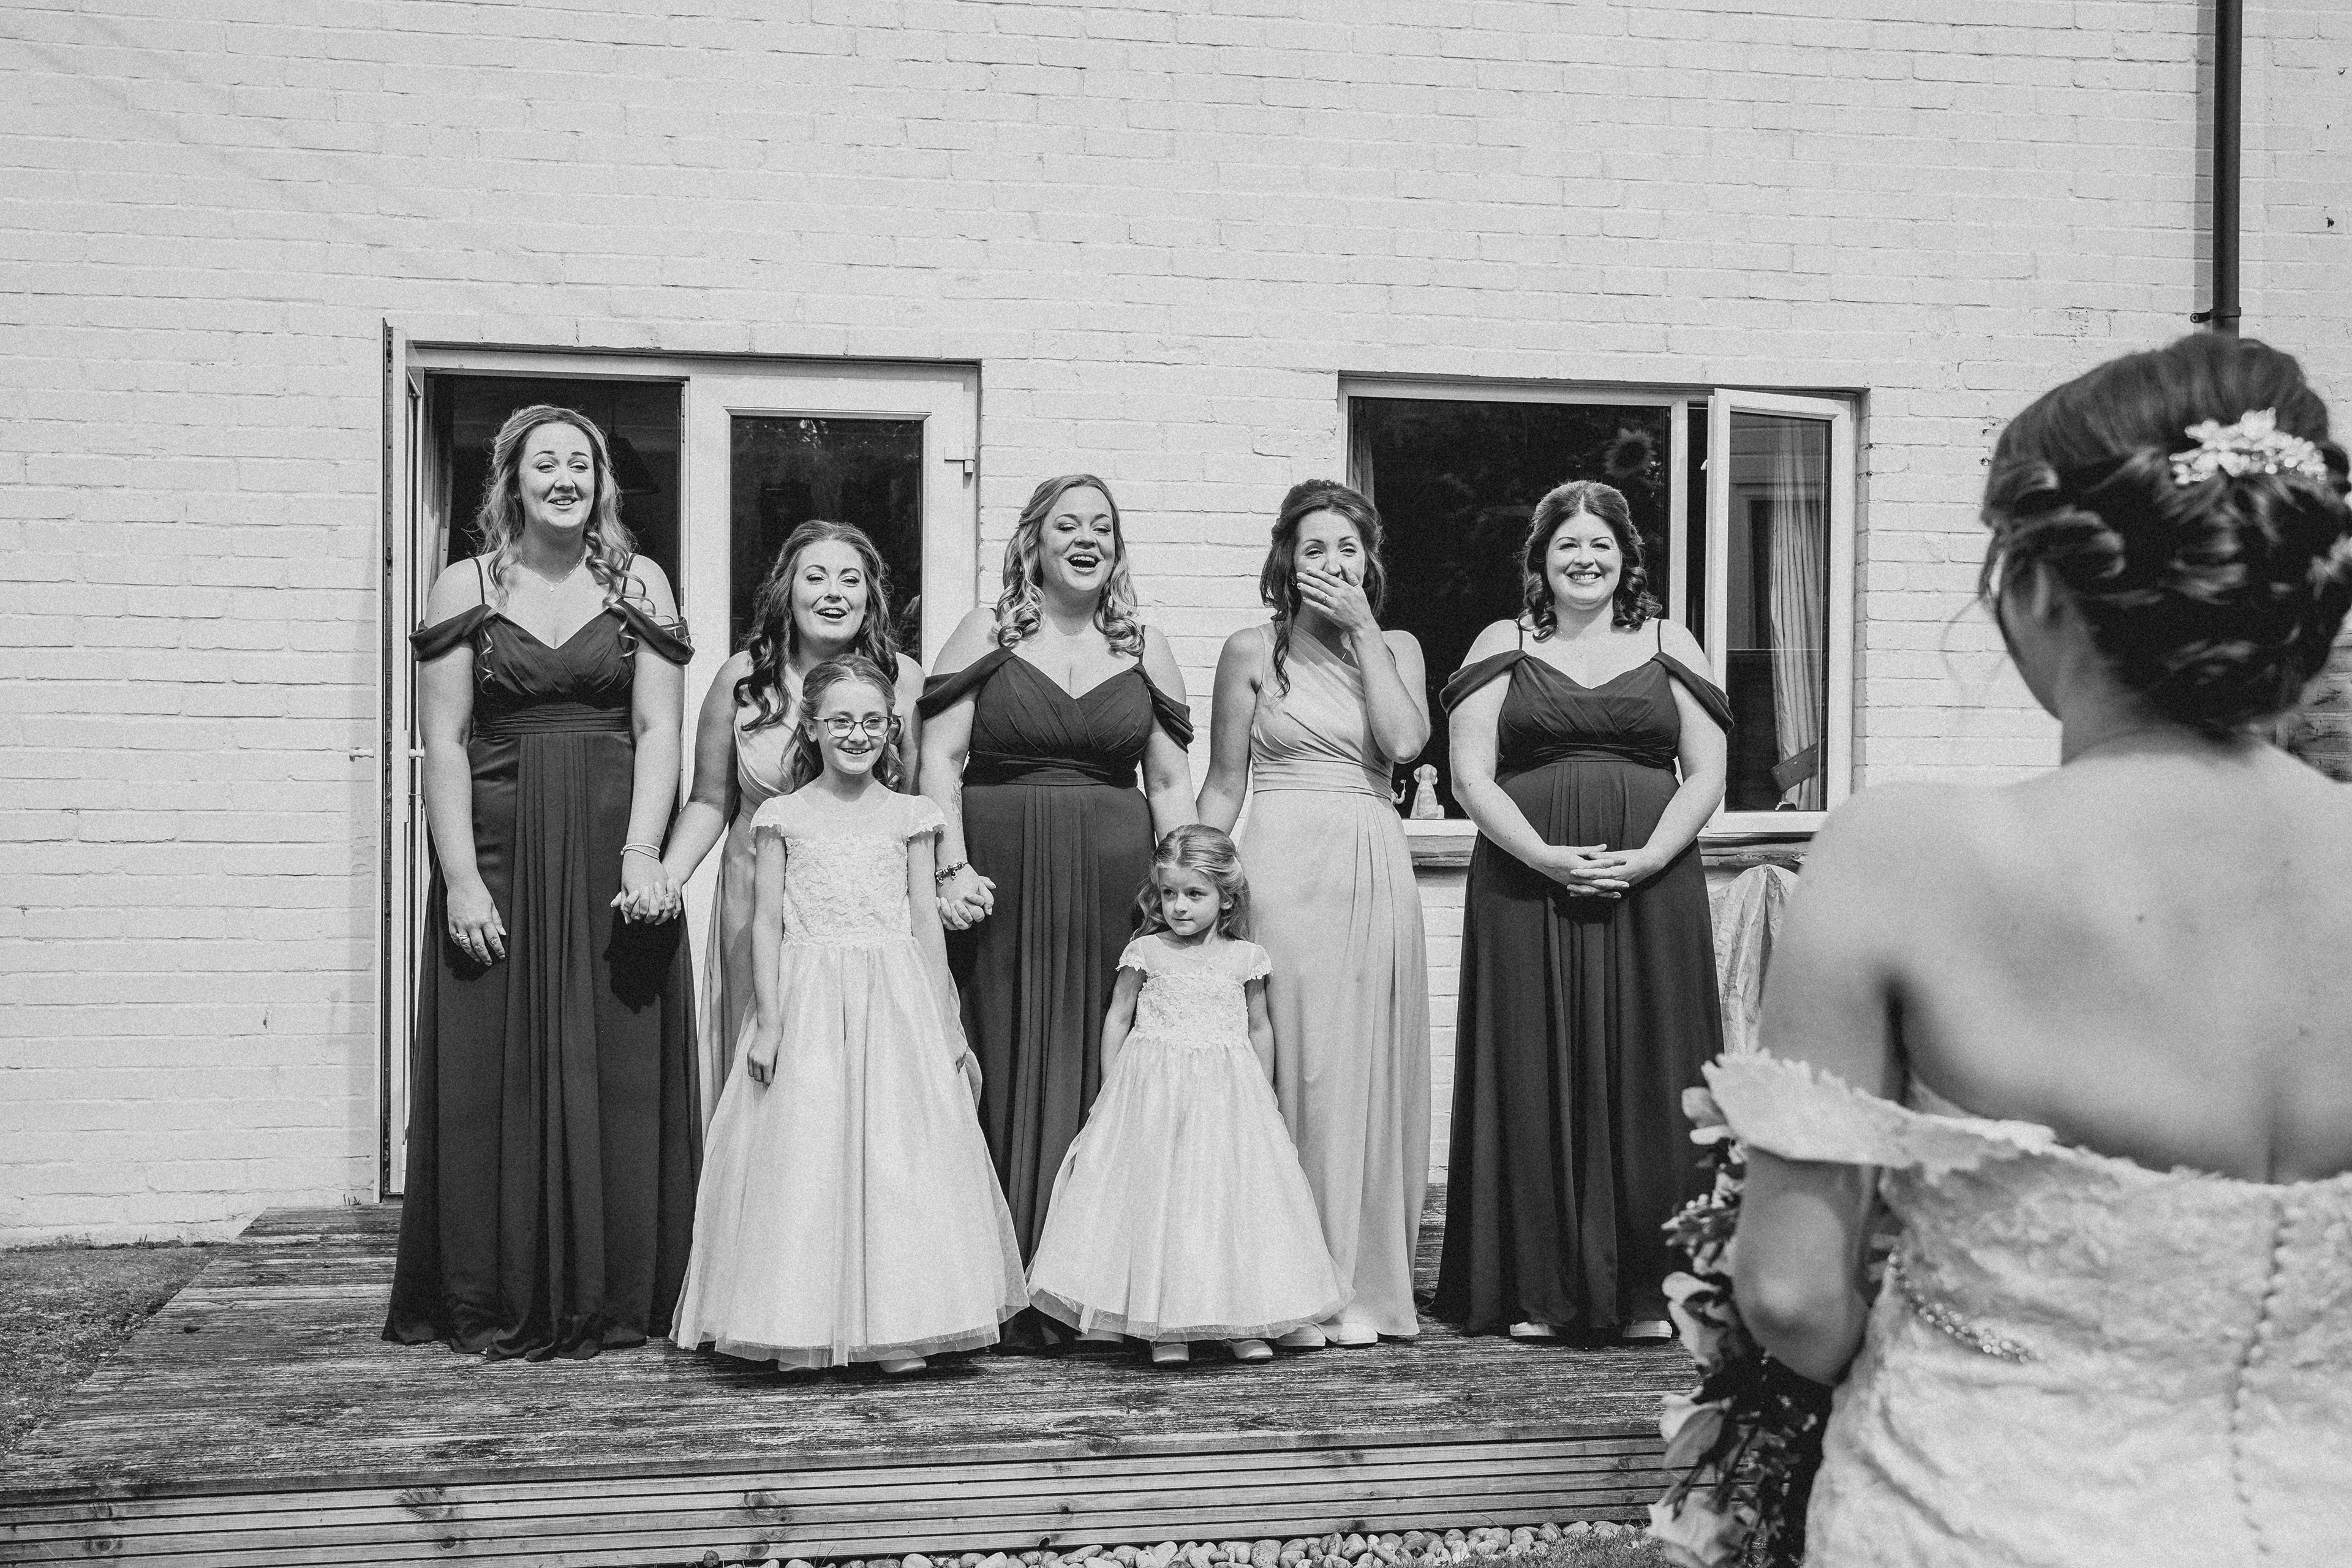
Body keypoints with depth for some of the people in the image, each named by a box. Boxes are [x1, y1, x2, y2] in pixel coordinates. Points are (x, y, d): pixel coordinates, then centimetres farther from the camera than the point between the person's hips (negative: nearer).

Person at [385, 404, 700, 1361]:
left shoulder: (639, 584, 7)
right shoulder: (465, 588, 5)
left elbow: (658, 729, 1)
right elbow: (443, 743, 0)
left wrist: (642, 853, -12)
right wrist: (461, 879, -9)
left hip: (612, 851, 0)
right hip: (498, 849, 0)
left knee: (618, 1071, 2)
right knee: (493, 1075, 2)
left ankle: (610, 1299, 12)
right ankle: (495, 1306, 12)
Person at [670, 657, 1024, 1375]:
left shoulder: (908, 816, 7)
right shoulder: (784, 816, 4)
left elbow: (926, 924, 8)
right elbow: (766, 923, 2)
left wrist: (946, 1021, 6)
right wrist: (768, 1019, -5)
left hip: (896, 1001, 1)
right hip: (809, 1002, -1)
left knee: (899, 1160, 0)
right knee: (804, 1160, -3)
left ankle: (896, 1327, 7)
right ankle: (802, 1330, 4)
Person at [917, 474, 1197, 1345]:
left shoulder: (1145, 649, 13)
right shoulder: (986, 633, 7)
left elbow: (1171, 783, 13)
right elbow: (939, 757, 1)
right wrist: (953, 865, -11)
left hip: (1114, 880, 2)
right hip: (1001, 877, -2)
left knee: (1100, 1063, 0)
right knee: (1006, 1063, -1)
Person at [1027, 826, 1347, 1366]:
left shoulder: (1246, 957, 3)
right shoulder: (1145, 953, 0)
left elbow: (1259, 1028, 12)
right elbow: (1117, 1019, 7)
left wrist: (1265, 1097, 12)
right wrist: (1111, 1092, 6)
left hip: (1228, 1096, 1)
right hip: (1154, 1094, -1)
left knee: (1235, 1198, 1)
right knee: (1159, 1201, -3)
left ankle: (1244, 1322, 10)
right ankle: (1166, 1327, 3)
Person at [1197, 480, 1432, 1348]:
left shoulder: (1397, 648, 12)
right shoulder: (1252, 651, 6)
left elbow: (1404, 740, -8)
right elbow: (1223, 784, 7)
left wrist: (1362, 629, -5)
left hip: (1376, 869, 3)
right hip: (1284, 863, -3)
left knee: (1370, 1070, 4)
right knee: (1292, 1066, -5)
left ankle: (1366, 1285, 14)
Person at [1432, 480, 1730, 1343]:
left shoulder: (1668, 646, 11)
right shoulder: (1503, 646, 9)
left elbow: (1705, 774, 6)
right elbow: (1471, 776, 0)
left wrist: (1650, 858, -11)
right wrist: (1548, 859, -13)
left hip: (1651, 889, 1)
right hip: (1527, 886, -1)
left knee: (1646, 1079, 0)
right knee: (1536, 1079, 0)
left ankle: (1645, 1292, 8)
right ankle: (1539, 1292, 8)